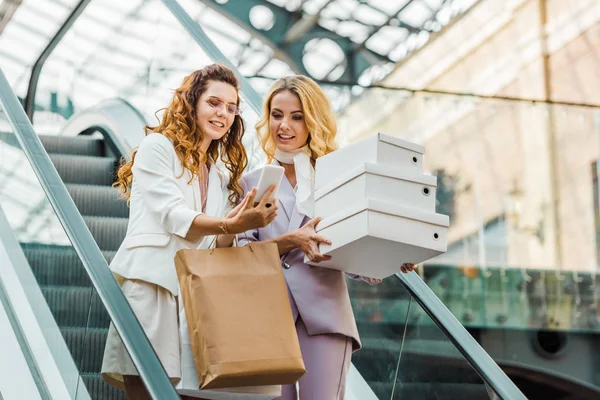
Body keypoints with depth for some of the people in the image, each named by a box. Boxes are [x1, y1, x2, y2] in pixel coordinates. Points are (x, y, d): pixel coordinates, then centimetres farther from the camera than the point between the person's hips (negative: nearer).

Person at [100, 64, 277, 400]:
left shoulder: (219, 177, 25)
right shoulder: (158, 147, 6)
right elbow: (171, 215, -9)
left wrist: (233, 228, -4)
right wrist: (230, 225, -23)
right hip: (150, 284, -6)